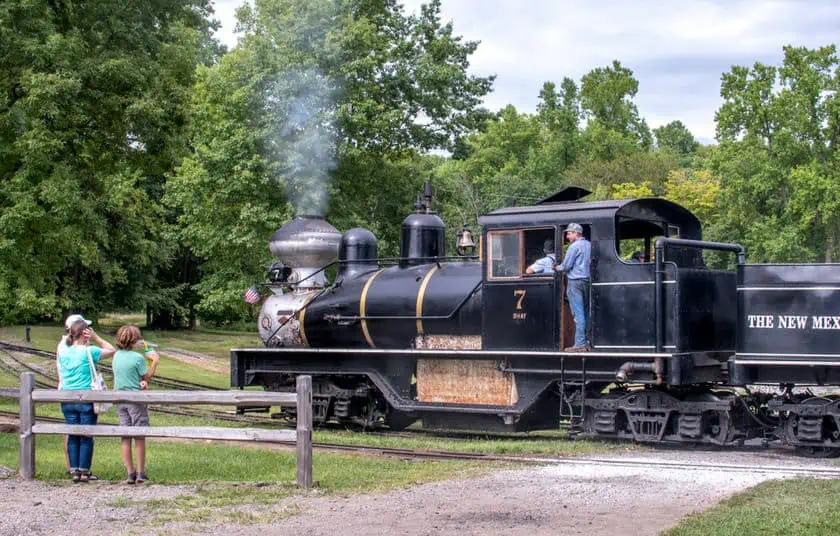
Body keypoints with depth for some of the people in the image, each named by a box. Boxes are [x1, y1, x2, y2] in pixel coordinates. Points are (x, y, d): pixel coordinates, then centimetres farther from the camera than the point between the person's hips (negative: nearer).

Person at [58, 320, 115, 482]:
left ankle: (74, 471, 11)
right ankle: (84, 471, 6)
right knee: (86, 436, 4)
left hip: (67, 400, 4)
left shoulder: (63, 352, 3)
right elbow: (111, 350, 0)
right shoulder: (88, 351, -10)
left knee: (73, 436, 10)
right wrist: (96, 337, 0)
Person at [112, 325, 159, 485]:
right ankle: (140, 473, 4)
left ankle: (130, 473, 7)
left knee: (125, 437, 7)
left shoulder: (116, 356, 4)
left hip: (120, 400, 5)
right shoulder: (137, 358, -15)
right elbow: (147, 377, -5)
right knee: (139, 437, 3)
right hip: (136, 399, -5)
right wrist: (155, 361, 3)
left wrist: (141, 381, 1)